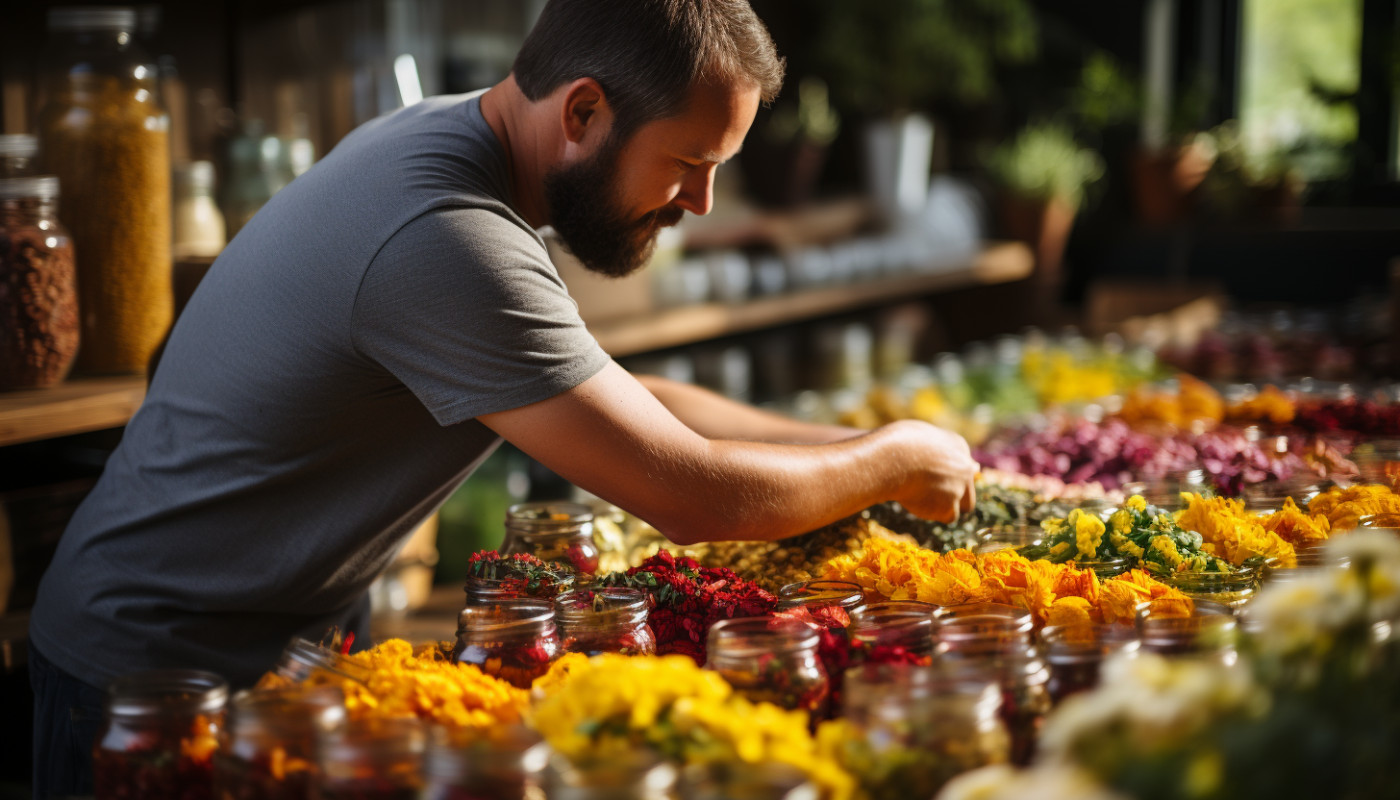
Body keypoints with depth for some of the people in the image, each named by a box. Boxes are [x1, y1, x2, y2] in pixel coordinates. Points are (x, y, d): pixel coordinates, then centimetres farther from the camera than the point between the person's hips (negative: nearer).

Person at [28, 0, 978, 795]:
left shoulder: (439, 137, 1)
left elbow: (617, 400, 13)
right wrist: (896, 461, -10)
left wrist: (840, 445, 6)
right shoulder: (447, 242, -30)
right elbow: (693, 497, -27)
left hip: (291, 641, 9)